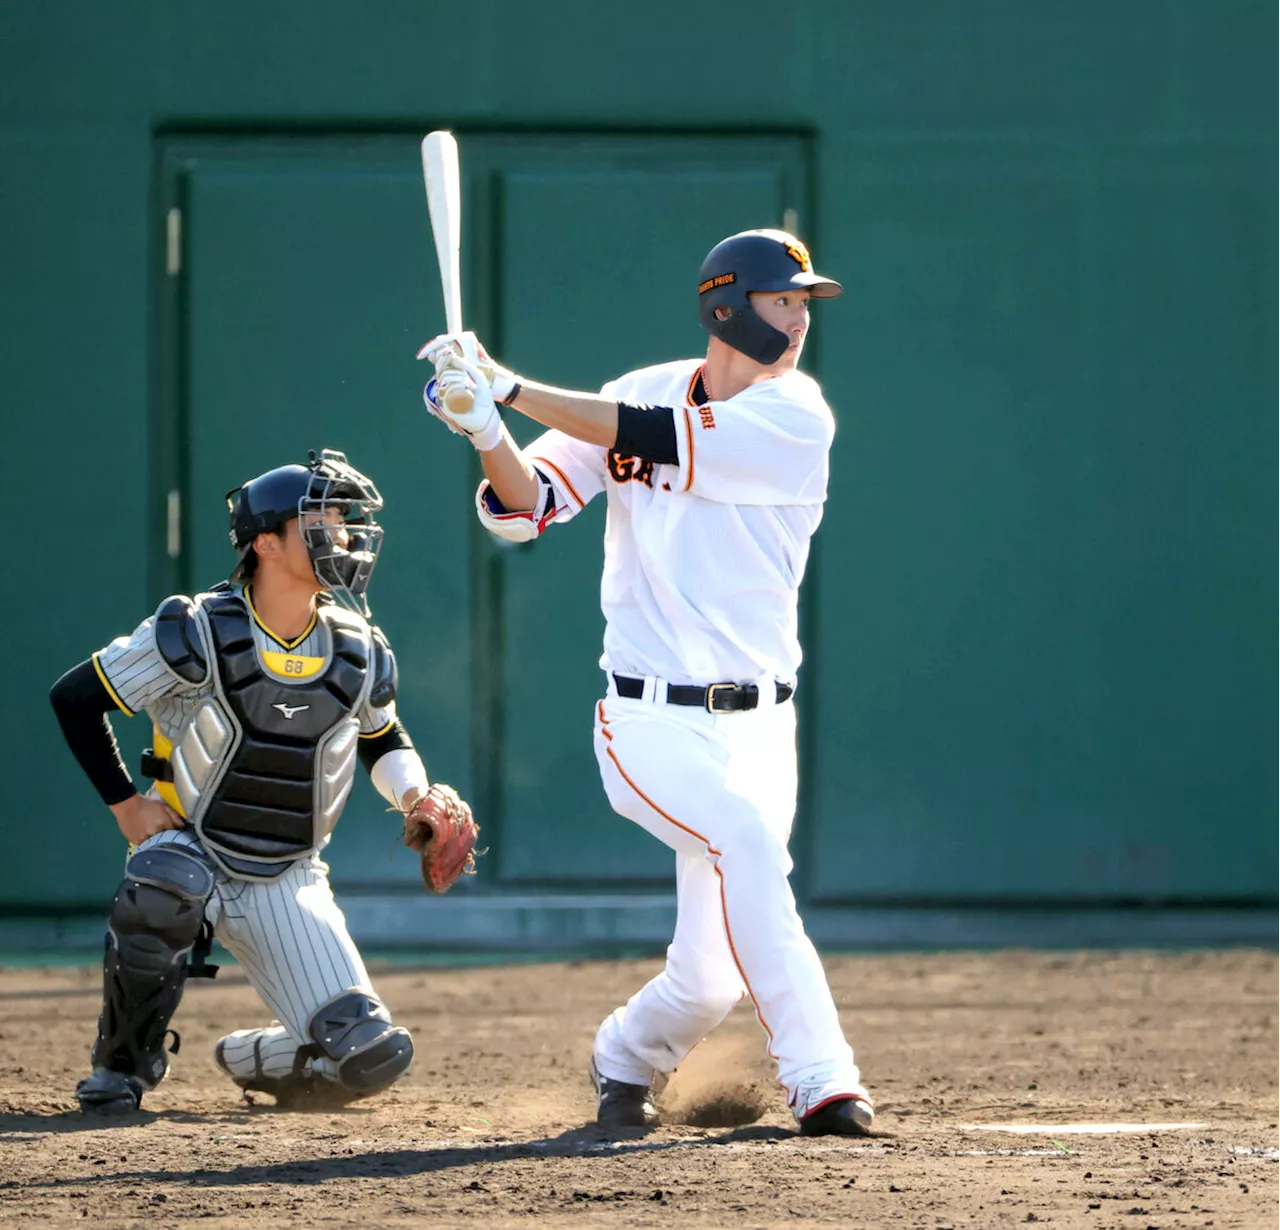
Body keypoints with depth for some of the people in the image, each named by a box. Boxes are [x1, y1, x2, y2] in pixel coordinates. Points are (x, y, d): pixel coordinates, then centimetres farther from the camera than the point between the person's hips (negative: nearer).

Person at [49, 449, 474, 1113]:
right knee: (167, 885, -42)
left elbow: (384, 741, 19)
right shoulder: (197, 635, -15)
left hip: (289, 883, 3)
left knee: (371, 1057, -12)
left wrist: (414, 794, -2)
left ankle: (256, 1058, 24)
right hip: (193, 850, -3)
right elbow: (74, 697, -7)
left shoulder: (358, 655, -1)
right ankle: (122, 1068, -16)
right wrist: (124, 804, -9)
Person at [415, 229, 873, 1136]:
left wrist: (510, 387, -17)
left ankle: (625, 1059, 33)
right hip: (652, 722, -1)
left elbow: (652, 438, -17)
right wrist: (489, 432, -22)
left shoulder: (796, 416, -5)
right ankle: (821, 1081, -28)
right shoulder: (644, 394, 3)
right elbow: (525, 507, -3)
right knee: (746, 837, -30)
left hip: (757, 722, 1)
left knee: (709, 980, -1)